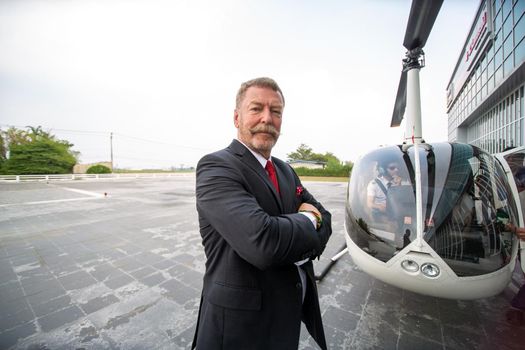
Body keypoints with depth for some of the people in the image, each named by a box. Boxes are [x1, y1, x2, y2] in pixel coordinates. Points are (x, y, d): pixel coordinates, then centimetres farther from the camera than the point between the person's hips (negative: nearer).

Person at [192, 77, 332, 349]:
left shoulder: (285, 171, 3)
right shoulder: (215, 166, -22)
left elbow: (324, 218, 2)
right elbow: (262, 242, -34)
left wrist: (291, 236, -19)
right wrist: (307, 221, -15)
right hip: (242, 322, -6)